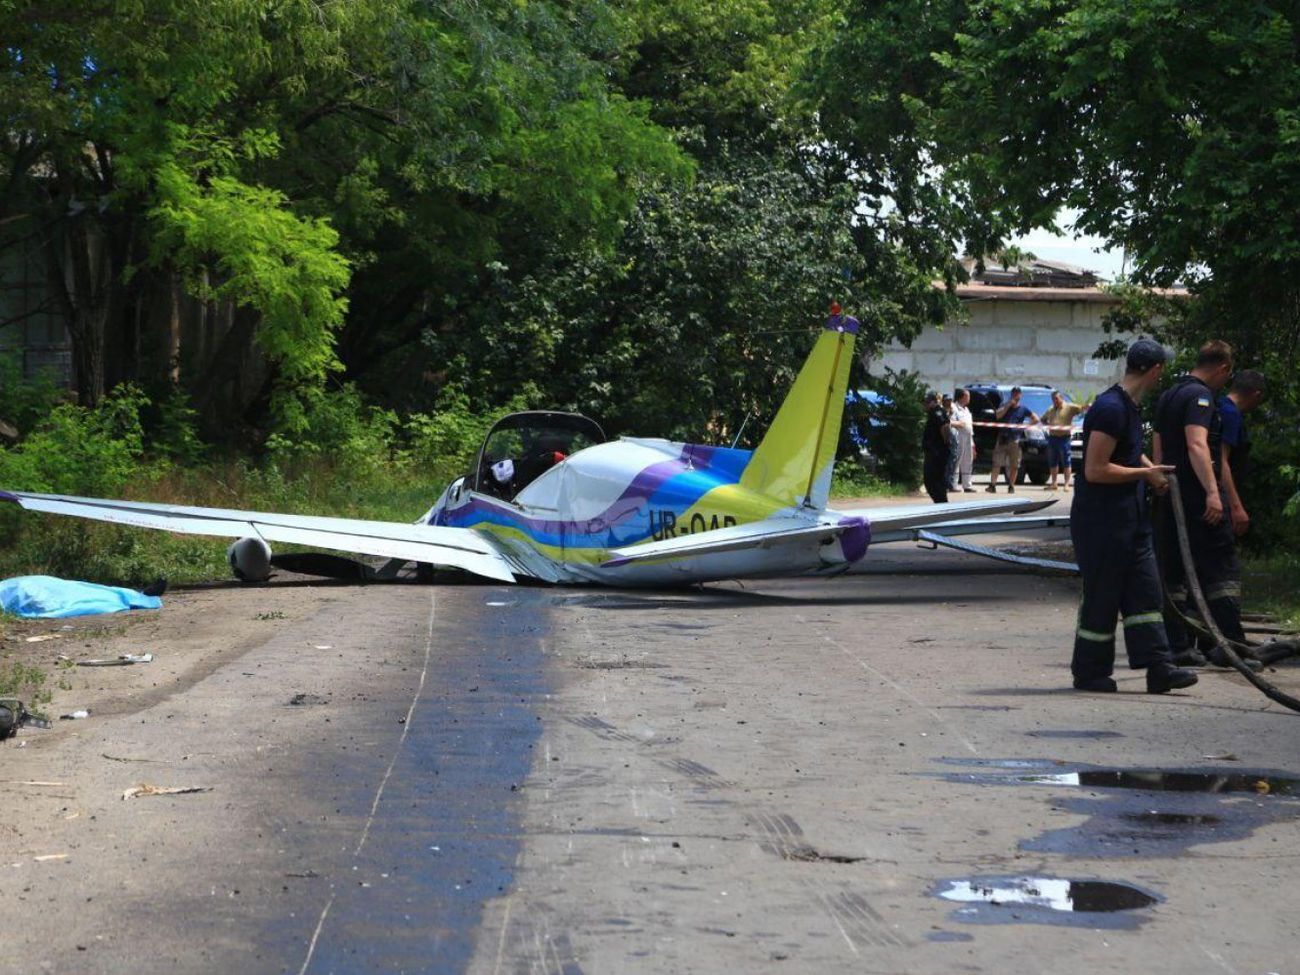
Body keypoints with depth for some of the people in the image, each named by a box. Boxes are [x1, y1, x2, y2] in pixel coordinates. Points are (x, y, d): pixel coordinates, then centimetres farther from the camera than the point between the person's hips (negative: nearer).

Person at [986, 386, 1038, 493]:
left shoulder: (1023, 408, 9)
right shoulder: (1004, 406, 8)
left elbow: (1036, 419, 10)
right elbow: (997, 416, -10)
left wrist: (1025, 425, -1)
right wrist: (1008, 405, -12)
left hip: (1015, 440, 1)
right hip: (1002, 439, -1)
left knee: (1014, 465, 3)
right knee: (997, 463, -7)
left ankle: (1011, 486, 11)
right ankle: (992, 485, -9)